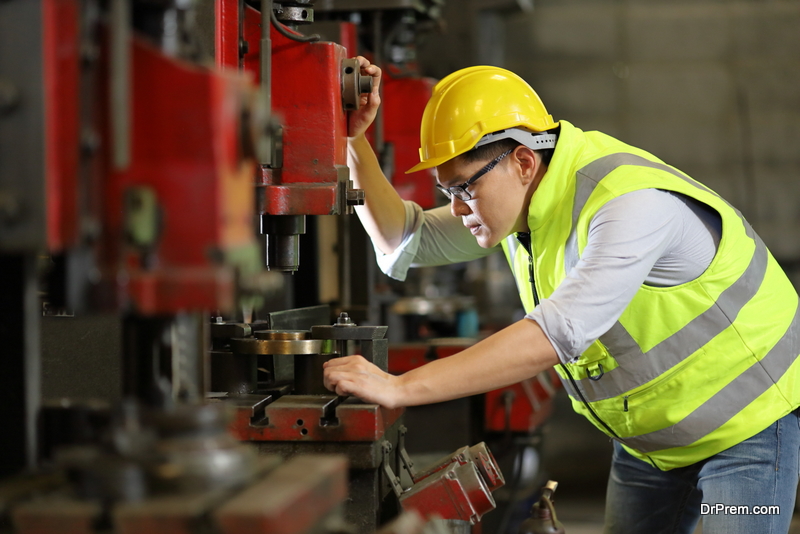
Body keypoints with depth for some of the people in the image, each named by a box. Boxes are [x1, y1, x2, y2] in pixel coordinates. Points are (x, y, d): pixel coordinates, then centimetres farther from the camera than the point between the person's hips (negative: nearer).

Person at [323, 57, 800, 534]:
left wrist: (400, 388, -44)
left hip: (749, 419, -8)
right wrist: (354, 140, -12)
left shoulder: (630, 203, -33)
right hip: (649, 435, 8)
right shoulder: (519, 197, -4)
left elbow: (556, 336, -43)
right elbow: (404, 243, 3)